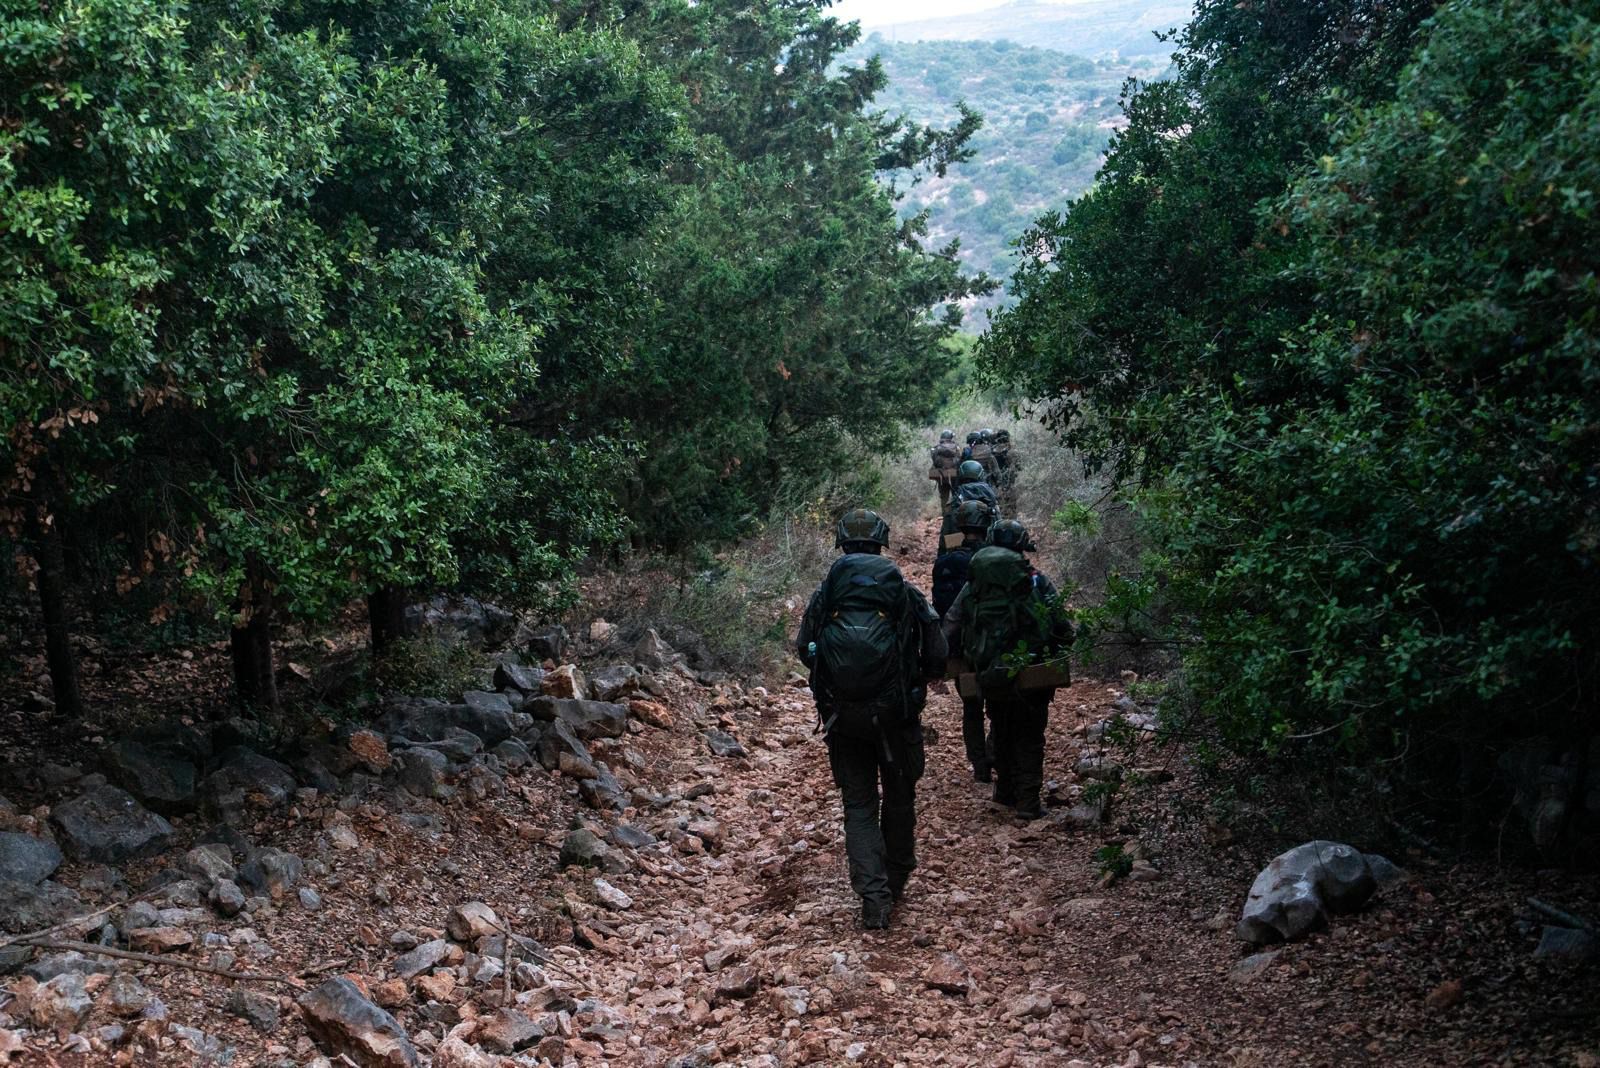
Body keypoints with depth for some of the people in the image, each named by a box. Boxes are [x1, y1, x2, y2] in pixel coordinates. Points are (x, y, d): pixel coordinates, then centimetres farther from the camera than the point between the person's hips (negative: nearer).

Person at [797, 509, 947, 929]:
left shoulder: (824, 594, -1)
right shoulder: (906, 594, -4)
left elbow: (804, 650, 7)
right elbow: (937, 657, -3)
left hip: (842, 716, 1)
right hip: (895, 713, 0)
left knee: (858, 804, 7)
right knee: (899, 797, 19)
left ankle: (873, 897, -5)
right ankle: (897, 881, 33)